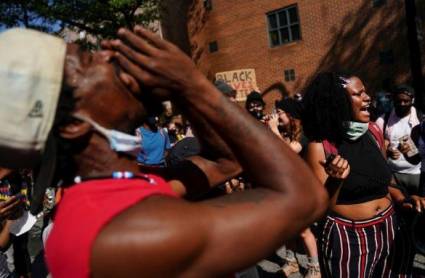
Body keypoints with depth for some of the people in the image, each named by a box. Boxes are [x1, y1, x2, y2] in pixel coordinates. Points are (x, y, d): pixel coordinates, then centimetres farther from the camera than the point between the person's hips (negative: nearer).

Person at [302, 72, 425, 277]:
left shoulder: (373, 132, 0)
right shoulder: (320, 146, -16)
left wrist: (400, 197, -2)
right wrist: (336, 180, -30)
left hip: (390, 230, 6)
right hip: (348, 238, -5)